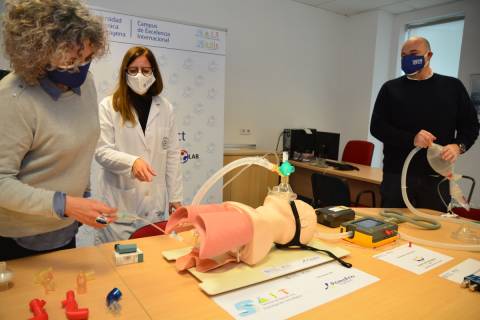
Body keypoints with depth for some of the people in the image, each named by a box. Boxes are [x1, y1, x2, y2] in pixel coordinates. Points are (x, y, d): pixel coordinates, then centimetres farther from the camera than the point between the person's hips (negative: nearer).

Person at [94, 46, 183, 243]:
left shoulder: (165, 108, 6)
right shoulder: (108, 106, -3)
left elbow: (172, 155, 5)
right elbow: (101, 151, -7)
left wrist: (175, 196, 5)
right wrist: (132, 161, -26)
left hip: (155, 203, 3)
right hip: (119, 204, -2)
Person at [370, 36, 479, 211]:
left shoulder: (452, 87, 8)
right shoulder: (391, 88, 5)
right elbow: (377, 126, -2)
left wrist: (459, 146, -12)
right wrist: (411, 139, -17)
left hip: (436, 177, 1)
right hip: (396, 175, 0)